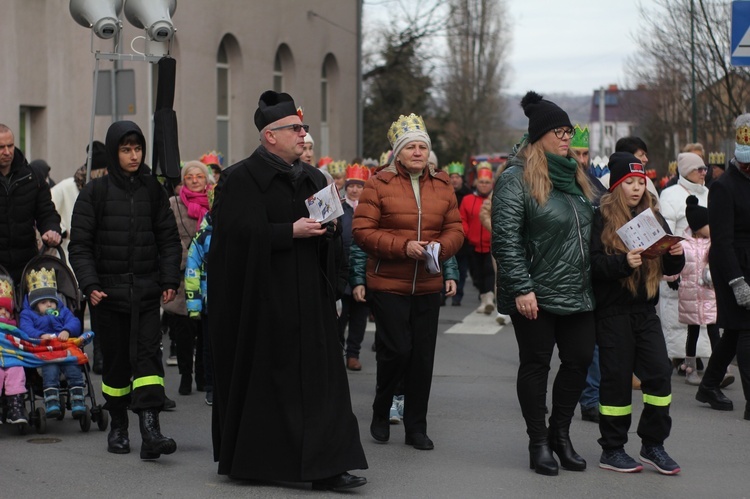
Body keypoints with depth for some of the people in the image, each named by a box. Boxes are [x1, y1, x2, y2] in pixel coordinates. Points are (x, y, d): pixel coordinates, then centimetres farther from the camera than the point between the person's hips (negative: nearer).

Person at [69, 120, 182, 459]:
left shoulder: (152, 189, 7)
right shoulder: (95, 192, 1)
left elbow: (168, 238, 12)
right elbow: (80, 245, -1)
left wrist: (170, 280, 1)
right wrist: (90, 285, -12)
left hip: (146, 290, 1)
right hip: (108, 291, -1)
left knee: (148, 354, -11)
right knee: (116, 361, 6)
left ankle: (150, 429, -18)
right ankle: (117, 426, 23)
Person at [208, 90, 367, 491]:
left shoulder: (312, 178, 15)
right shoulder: (243, 178, -6)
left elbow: (332, 228, 22)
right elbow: (241, 231, -16)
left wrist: (328, 223, 0)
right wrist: (290, 232, -19)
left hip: (308, 298, 6)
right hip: (262, 298, -6)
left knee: (318, 377, 0)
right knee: (262, 378, 2)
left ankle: (325, 466, 2)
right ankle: (247, 460, 16)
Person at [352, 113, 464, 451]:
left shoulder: (442, 187, 9)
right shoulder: (379, 185, -3)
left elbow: (455, 230, 10)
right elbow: (362, 231, -9)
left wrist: (440, 247, -12)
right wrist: (403, 246, -19)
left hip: (428, 286, 4)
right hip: (388, 284, -4)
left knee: (423, 356, 5)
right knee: (397, 350, -8)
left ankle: (416, 427, 16)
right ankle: (381, 413, 18)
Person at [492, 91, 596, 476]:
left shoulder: (575, 175, 14)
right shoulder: (516, 178, -9)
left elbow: (592, 226, 22)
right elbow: (506, 238, -15)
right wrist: (521, 289, -20)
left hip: (578, 292, 7)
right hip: (536, 294, -7)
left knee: (579, 359, 8)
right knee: (536, 364, 4)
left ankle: (560, 433, 25)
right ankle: (538, 442, 15)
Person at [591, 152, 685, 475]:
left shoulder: (653, 217, 12)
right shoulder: (601, 218, -4)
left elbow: (670, 268, 14)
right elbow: (593, 264, -13)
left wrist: (676, 255, -7)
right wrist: (623, 263, -28)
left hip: (646, 309, 5)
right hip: (613, 311, -5)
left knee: (659, 373, 0)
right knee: (616, 378, 1)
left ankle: (653, 444, 13)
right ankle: (612, 450, 11)